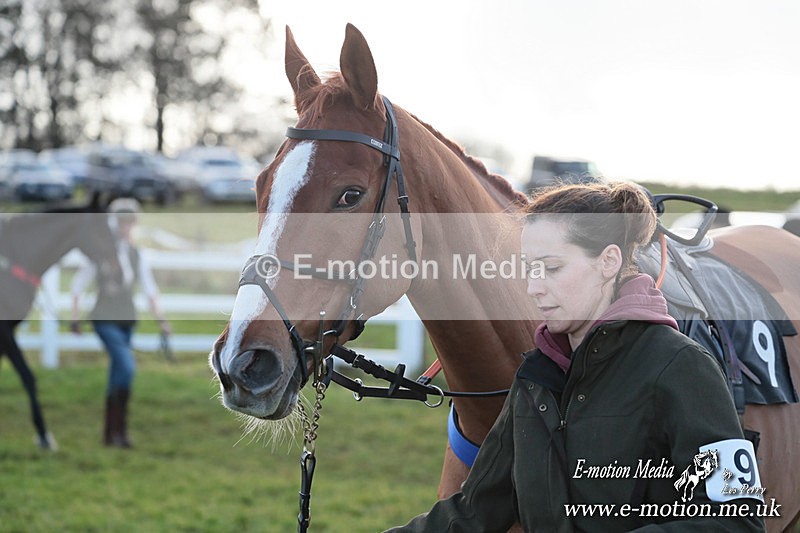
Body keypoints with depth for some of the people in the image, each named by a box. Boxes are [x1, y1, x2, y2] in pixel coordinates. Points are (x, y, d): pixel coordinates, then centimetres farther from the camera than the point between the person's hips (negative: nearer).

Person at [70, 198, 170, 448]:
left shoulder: (138, 256, 5)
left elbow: (150, 290, 6)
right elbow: (79, 285, -1)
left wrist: (160, 319, -2)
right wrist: (75, 317, -2)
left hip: (127, 320, 5)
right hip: (105, 320, -5)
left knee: (118, 375, 10)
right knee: (127, 366, -22)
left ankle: (110, 434, 19)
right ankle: (119, 428, -15)